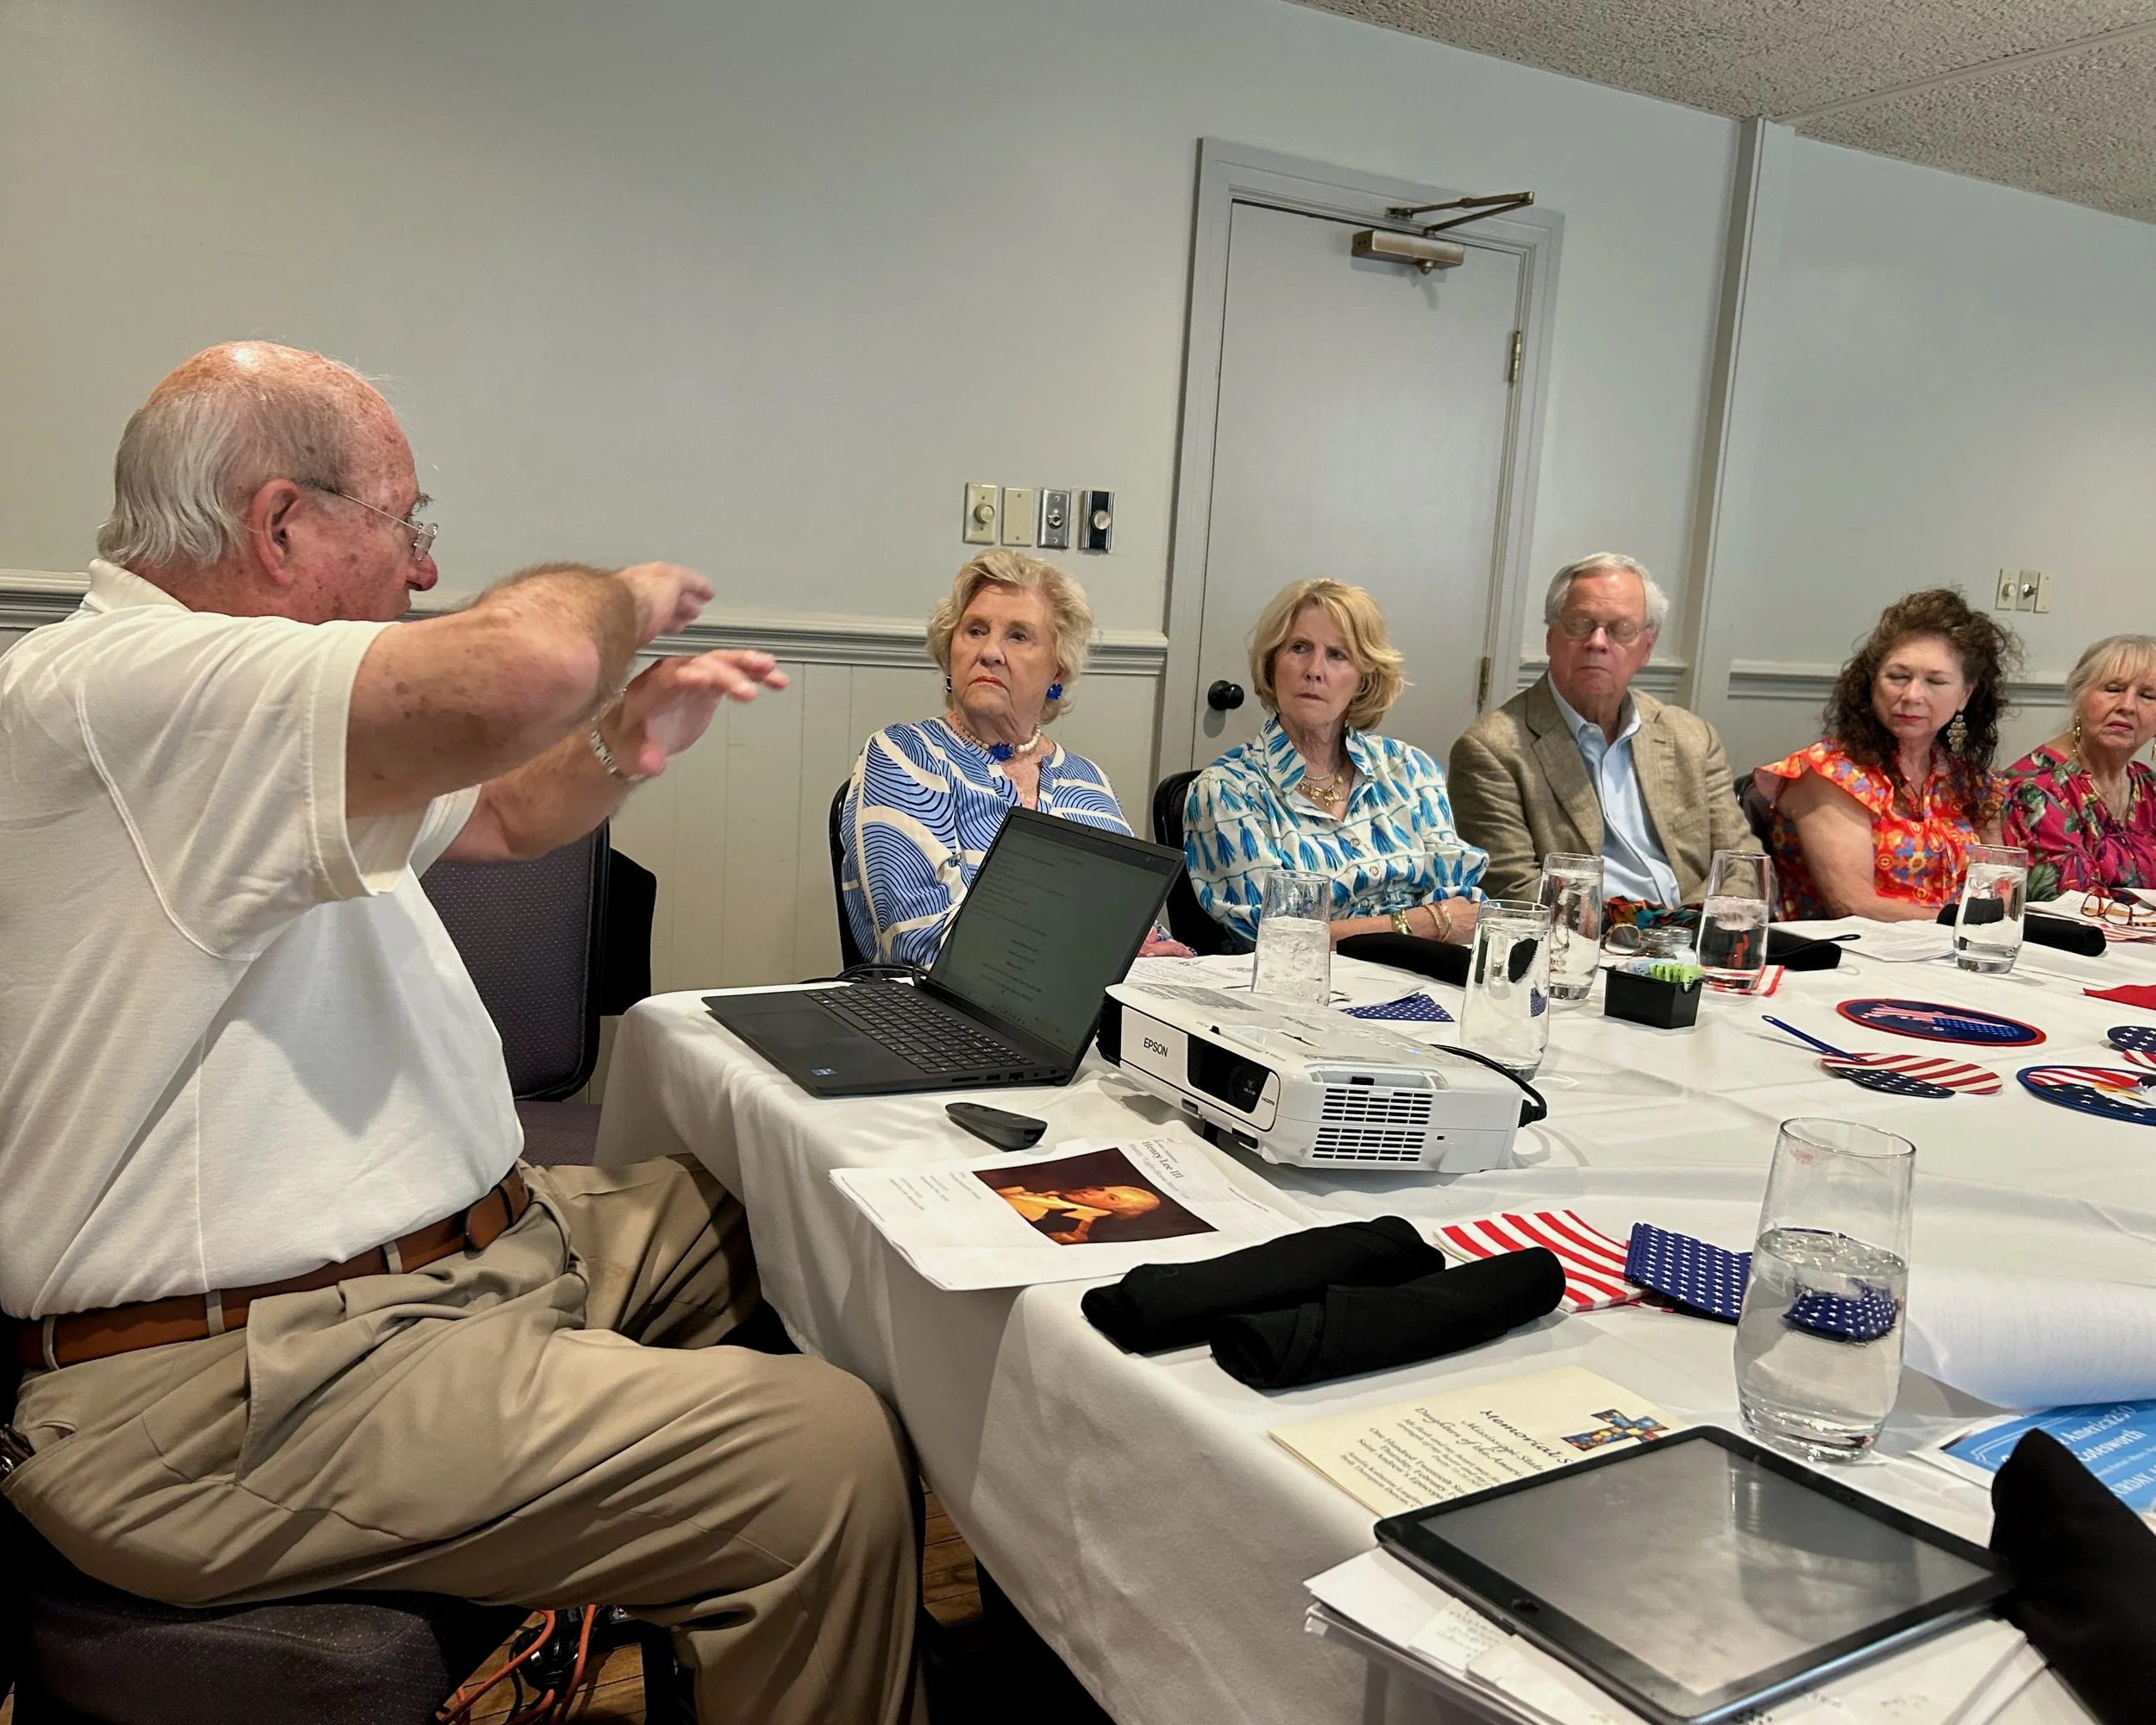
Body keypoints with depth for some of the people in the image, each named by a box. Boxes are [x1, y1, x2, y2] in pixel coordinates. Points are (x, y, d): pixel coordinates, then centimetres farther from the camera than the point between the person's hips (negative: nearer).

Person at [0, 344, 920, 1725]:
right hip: (242, 1398, -11)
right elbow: (518, 670, -38)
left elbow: (500, 815, 27)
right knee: (830, 1458, -20)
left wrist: (630, 738, 6)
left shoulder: (238, 716, 15)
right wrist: (622, 597, -14)